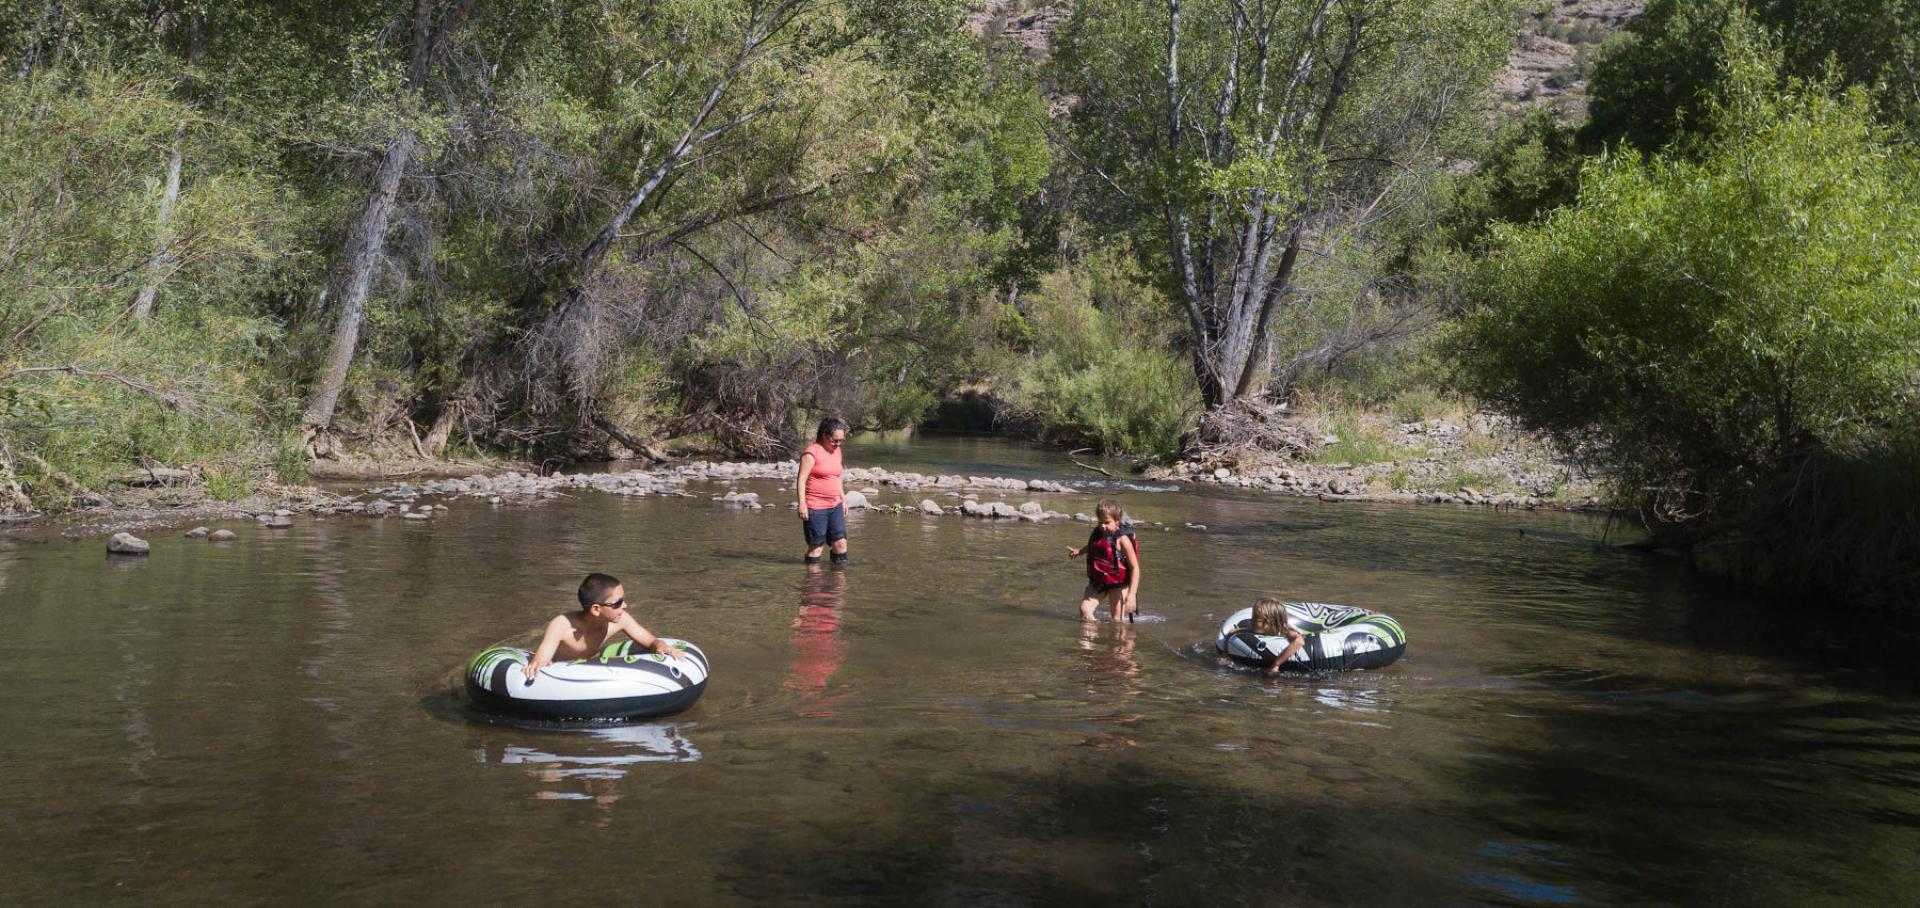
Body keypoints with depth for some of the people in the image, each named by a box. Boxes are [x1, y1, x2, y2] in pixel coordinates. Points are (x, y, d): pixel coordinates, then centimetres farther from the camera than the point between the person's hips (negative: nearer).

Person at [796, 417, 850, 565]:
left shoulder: (837, 451, 13)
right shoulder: (812, 453, -11)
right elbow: (801, 480, -14)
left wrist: (843, 499, 21)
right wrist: (802, 504, -21)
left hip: (835, 506, 7)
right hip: (815, 507, -7)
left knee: (840, 542, 0)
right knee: (816, 545, -2)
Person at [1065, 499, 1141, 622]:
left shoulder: (1122, 539, -20)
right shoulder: (1098, 533, -1)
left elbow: (1135, 568, -20)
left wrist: (1132, 594, -25)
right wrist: (1079, 551, 13)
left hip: (1118, 584, -6)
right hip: (1098, 582, 6)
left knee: (1117, 619, -1)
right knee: (1084, 610, -8)